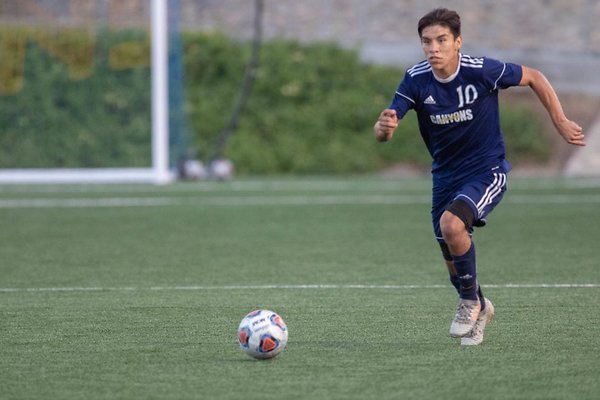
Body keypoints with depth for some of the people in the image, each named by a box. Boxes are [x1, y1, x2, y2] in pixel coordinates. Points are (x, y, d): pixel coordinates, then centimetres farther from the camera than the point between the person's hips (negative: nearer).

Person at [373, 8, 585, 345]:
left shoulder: (482, 71, -20)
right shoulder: (416, 80, -13)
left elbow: (534, 78, -4)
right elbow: (382, 132, -18)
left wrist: (561, 122, -4)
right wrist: (385, 127, -42)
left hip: (487, 171, -4)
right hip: (446, 175, 4)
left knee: (451, 224, -31)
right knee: (454, 265, 10)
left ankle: (470, 301, -7)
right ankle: (480, 309, 43)